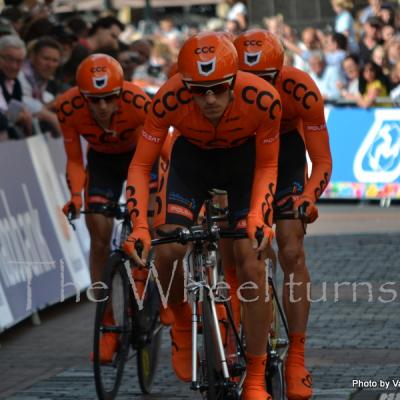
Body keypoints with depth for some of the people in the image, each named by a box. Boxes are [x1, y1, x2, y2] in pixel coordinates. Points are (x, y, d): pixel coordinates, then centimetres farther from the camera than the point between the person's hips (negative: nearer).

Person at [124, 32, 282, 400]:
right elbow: (140, 165, -22)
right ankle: (182, 322, 13)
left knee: (252, 262, -14)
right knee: (168, 251, -20)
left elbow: (266, 166, -17)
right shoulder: (169, 99, -34)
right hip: (191, 157, 1)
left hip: (243, 159, -1)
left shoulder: (263, 100, -34)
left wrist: (257, 216, -32)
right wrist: (140, 227, -33)